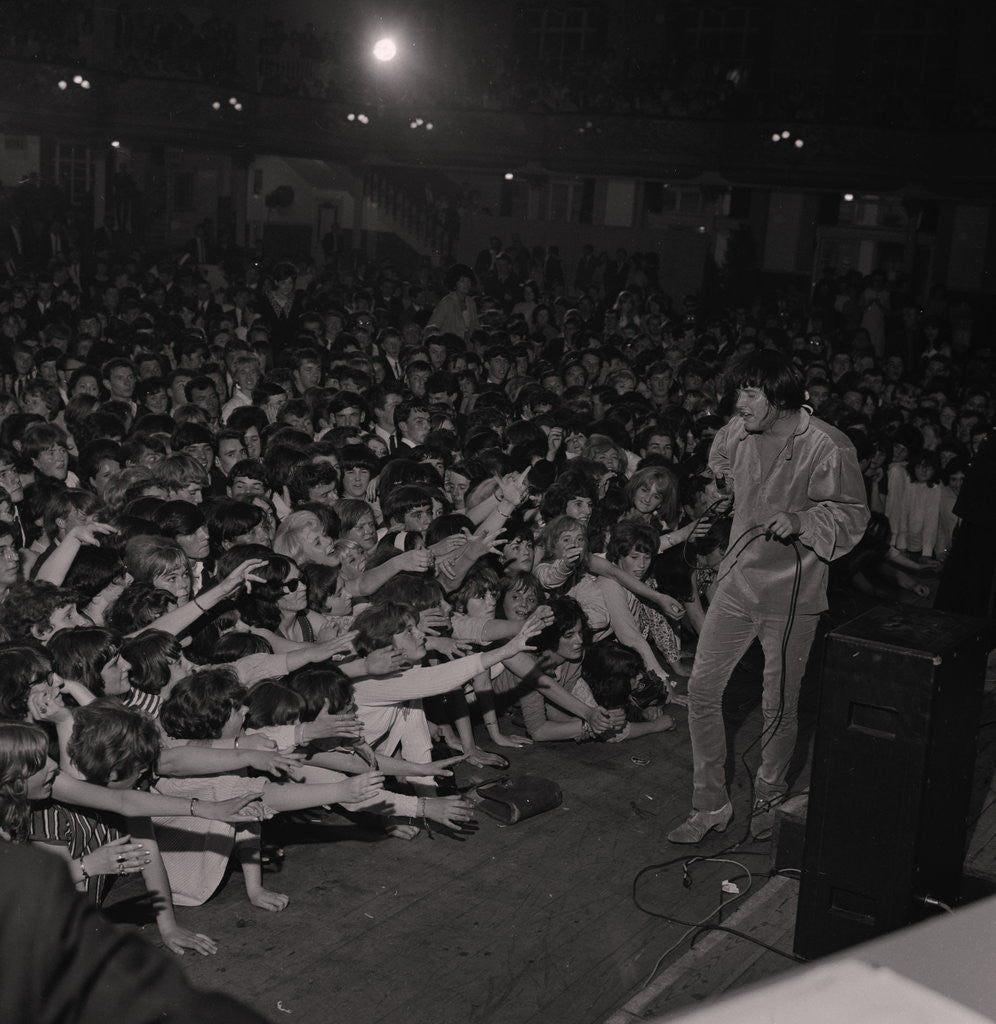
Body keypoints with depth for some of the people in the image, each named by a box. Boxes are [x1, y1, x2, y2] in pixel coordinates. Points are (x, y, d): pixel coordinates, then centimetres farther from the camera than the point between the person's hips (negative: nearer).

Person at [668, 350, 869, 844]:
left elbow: (853, 515, -12)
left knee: (779, 706, 7)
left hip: (792, 590, -5)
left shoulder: (826, 446, -18)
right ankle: (710, 804, 17)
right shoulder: (735, 434, 1)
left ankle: (769, 802, 31)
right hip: (738, 581, 5)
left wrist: (800, 520, -25)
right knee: (702, 688, 3)